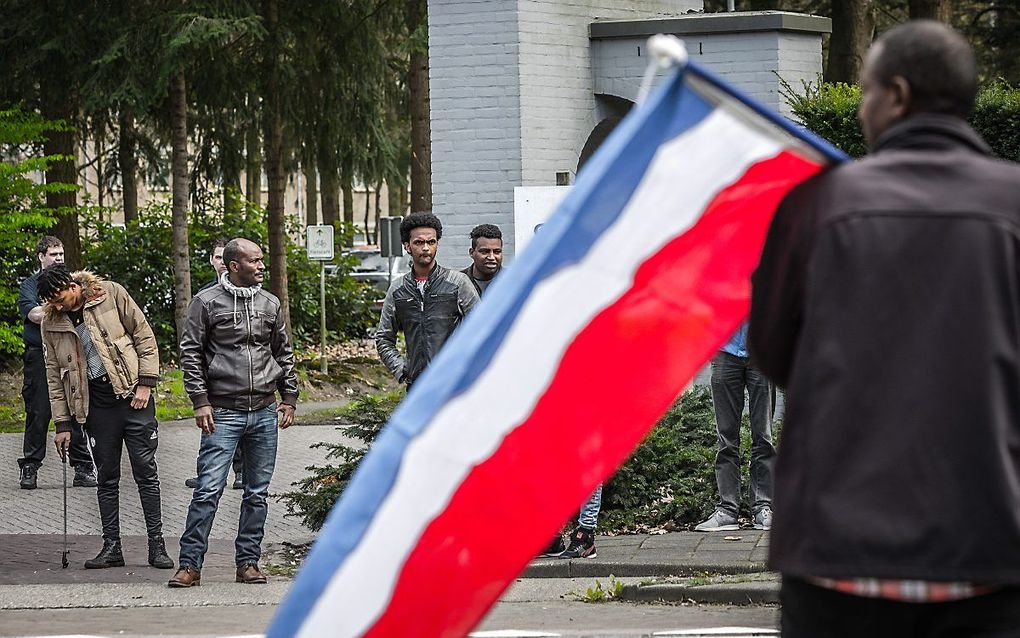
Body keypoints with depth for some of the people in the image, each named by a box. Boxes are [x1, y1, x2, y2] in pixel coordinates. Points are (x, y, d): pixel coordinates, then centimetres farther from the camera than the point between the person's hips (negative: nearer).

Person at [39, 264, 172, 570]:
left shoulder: (111, 294, -5)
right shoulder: (52, 324, 4)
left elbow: (144, 337, -1)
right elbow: (55, 375, 10)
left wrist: (145, 384, -7)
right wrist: (62, 424, 7)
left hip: (132, 395, -3)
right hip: (96, 404, 3)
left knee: (146, 471, -2)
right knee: (107, 477, 4)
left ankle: (156, 544, 1)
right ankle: (111, 546, 10)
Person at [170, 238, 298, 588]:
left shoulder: (270, 303, 12)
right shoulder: (207, 302, -1)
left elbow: (284, 353, 19)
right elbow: (190, 353, -1)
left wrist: (289, 398, 12)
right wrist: (200, 401, -8)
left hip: (265, 413, 4)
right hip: (223, 412, -4)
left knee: (257, 493, 7)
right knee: (208, 490, -10)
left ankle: (248, 561, 15)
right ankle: (190, 564, -7)